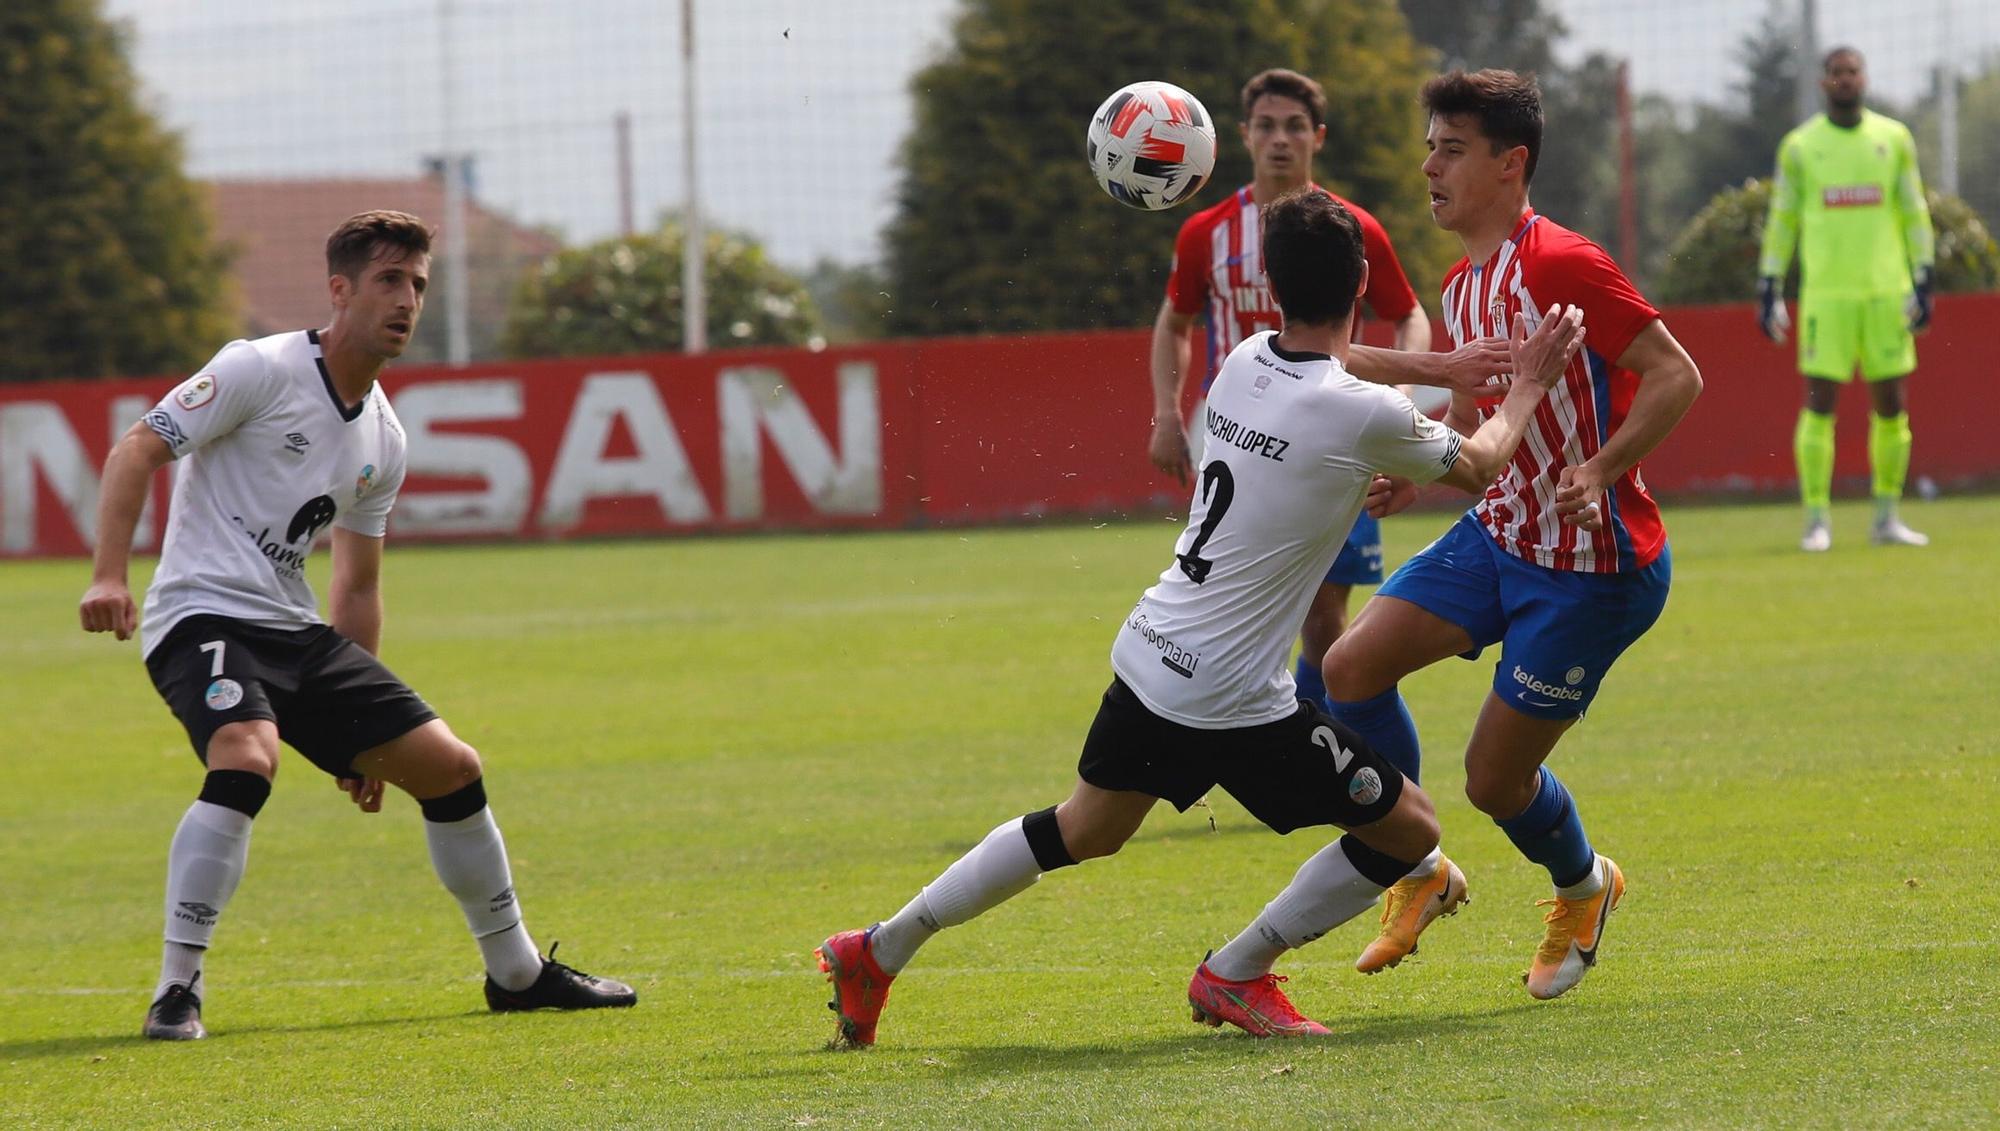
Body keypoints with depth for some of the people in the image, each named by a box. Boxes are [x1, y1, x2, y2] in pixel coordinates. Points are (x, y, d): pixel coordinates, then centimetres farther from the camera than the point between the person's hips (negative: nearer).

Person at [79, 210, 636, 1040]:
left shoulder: (383, 441, 13)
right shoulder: (260, 370, -9)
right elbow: (135, 452, -12)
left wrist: (365, 733, 21)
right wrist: (110, 575, -25)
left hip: (296, 631, 8)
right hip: (204, 619, -8)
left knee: (449, 768, 7)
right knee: (246, 760, -35)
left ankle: (516, 972, 26)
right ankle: (176, 992, -28)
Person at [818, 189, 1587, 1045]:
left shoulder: (1245, 363, 2)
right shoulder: (1364, 415, -19)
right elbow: (1477, 467, 2)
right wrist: (1529, 385, 19)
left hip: (1147, 657, 8)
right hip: (1230, 701, -8)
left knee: (1083, 830, 29)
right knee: (1409, 828, 5)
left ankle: (879, 950, 32)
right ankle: (1236, 975, 10)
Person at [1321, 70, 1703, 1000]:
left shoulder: (1560, 265, -19)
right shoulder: (1461, 288, 9)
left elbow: (1676, 375, -21)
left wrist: (1600, 470, -33)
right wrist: (1409, 466, 7)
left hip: (1594, 565, -8)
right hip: (1498, 534, 8)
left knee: (1496, 778, -3)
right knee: (1352, 666, -8)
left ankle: (1582, 886, 31)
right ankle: (1418, 871, 11)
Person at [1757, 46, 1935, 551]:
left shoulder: (1894, 139, 7)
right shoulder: (1800, 146, 4)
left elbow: (1915, 213, 8)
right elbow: (1781, 220, 8)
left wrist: (1923, 284, 1)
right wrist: (1769, 289, 3)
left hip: (1887, 293, 2)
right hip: (1825, 295, -2)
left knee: (1891, 405, 3)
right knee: (1820, 402, -7)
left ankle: (1887, 518, 12)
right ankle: (1817, 520, -4)